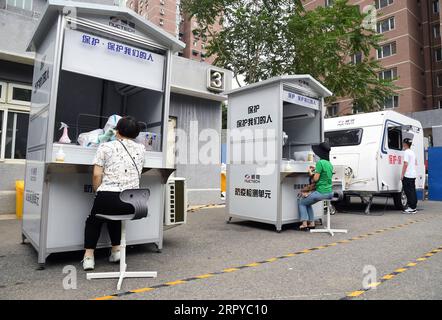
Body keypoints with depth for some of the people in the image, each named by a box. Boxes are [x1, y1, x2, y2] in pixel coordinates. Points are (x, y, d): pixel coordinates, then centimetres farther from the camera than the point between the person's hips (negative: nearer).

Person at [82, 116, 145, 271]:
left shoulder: (106, 146, 2)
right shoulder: (140, 149, 12)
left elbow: (97, 174, -4)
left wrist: (97, 192, 11)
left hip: (108, 197, -3)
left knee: (93, 220, 29)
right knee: (114, 215, 36)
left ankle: (88, 257, 21)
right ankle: (116, 249, 30)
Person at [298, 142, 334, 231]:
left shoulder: (320, 162, -16)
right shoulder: (330, 164, 11)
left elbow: (316, 179, -16)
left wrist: (311, 173, 1)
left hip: (321, 192, -9)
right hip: (329, 193, 9)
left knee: (301, 202, 11)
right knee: (307, 202, 27)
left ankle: (304, 224, 8)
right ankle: (311, 223, 23)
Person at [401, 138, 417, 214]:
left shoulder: (406, 152, -12)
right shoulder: (412, 152, 17)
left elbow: (405, 164, -17)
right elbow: (415, 163, 24)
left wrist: (402, 175, -15)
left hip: (407, 175, -9)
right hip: (413, 175, 9)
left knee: (409, 192, -6)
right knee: (412, 191, 11)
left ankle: (412, 208, -6)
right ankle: (413, 207, 16)